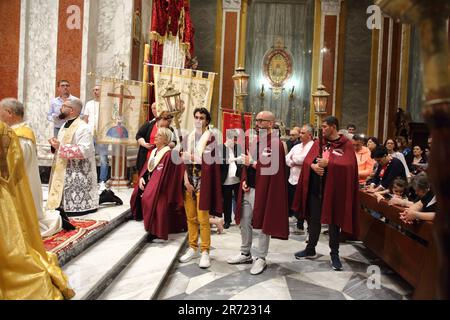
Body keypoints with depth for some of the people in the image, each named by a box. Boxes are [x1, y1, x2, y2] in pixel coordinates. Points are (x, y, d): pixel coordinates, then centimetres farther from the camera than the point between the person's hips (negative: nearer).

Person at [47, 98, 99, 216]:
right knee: (61, 205, 14)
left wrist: (60, 147, -23)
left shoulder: (83, 128, -17)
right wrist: (56, 145, 2)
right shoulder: (65, 125, 13)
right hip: (65, 173, 10)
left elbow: (84, 151, -27)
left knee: (73, 208, -8)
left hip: (77, 176, -10)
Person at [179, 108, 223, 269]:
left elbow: (207, 160, -10)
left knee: (203, 219, -5)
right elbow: (185, 159, 8)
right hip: (189, 181, 5)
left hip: (202, 182, -5)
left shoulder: (210, 137, -1)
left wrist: (191, 157, -7)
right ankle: (192, 248, 21)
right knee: (190, 217, 9)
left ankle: (205, 252, 5)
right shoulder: (190, 137, 13)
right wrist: (186, 180, -3)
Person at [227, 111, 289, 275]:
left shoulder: (276, 144, -13)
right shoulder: (255, 141, 13)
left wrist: (253, 163, -17)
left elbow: (273, 169, -22)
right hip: (249, 189, 8)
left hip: (263, 191, -8)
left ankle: (261, 258, 19)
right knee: (244, 222, 16)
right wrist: (244, 181, 3)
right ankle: (245, 253, 32)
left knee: (262, 225, 4)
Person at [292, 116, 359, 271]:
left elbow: (348, 165, -16)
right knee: (314, 219, 14)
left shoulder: (346, 145, -3)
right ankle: (310, 249, 28)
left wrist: (328, 163, -20)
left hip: (334, 188, -4)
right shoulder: (318, 143, 9)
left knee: (333, 221, 6)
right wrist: (313, 166, -19)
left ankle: (334, 254, 20)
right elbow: (307, 160, 2)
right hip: (316, 188, 4)